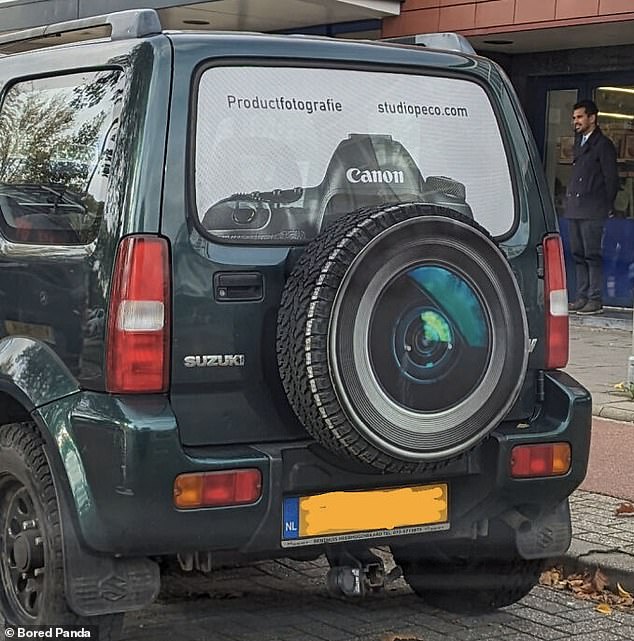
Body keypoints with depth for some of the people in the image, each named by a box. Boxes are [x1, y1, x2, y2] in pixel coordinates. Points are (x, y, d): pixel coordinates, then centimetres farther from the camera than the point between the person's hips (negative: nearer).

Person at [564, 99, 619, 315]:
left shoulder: (603, 145, -5)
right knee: (578, 254, 8)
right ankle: (582, 296, 12)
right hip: (574, 208, 8)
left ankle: (595, 299, -4)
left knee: (592, 254, -7)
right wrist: (570, 200, 13)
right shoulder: (579, 142, 19)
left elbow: (611, 178, -5)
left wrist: (606, 207, -5)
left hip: (592, 211, -8)